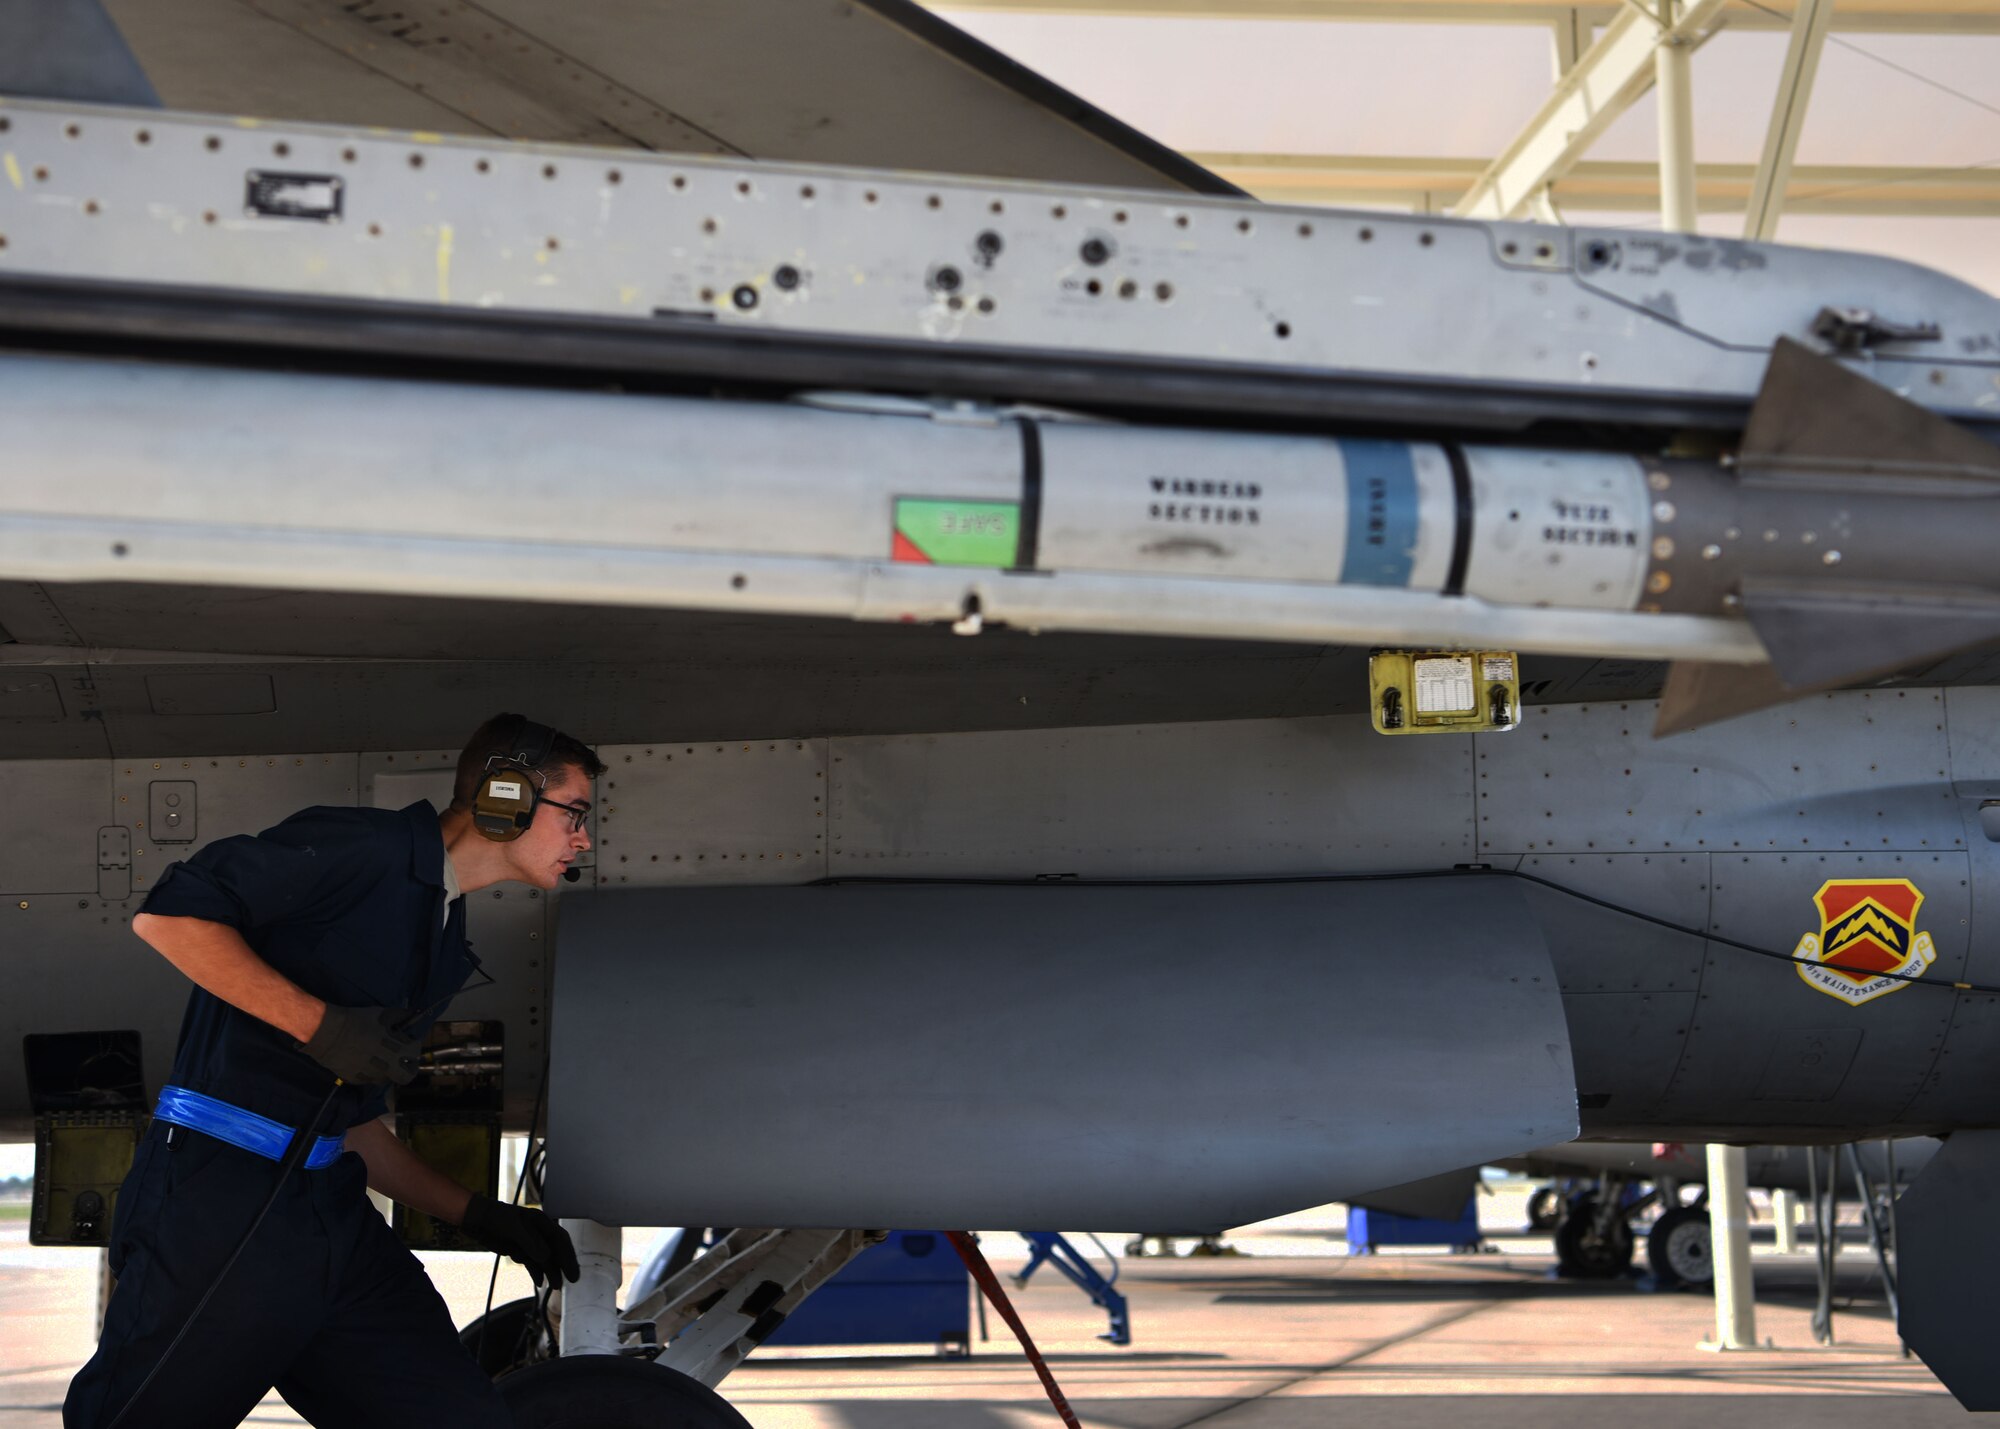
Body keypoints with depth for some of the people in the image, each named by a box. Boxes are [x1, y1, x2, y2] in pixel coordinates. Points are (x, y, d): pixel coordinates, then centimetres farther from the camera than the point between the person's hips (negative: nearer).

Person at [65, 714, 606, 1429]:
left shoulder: (446, 951, 22)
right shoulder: (366, 848, -7)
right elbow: (166, 914, -16)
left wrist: (479, 1215, 19)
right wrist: (319, 1023, -18)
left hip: (332, 1215, 8)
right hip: (220, 1202, -8)